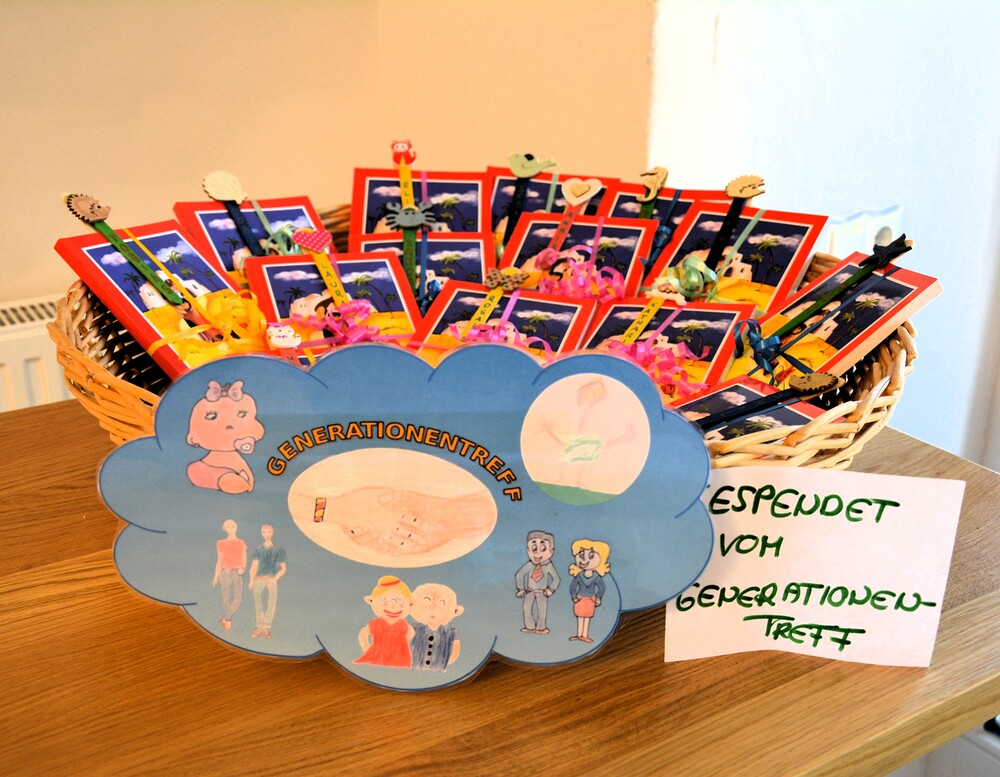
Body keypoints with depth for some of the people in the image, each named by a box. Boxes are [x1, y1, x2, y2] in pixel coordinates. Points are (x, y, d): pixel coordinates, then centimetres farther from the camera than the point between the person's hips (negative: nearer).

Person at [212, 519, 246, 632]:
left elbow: (244, 561, 5)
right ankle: (228, 623, 14)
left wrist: (242, 568, -17)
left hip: (237, 574, 1)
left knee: (238, 599, -12)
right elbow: (219, 561, 5)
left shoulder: (241, 543, 10)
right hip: (225, 573, -1)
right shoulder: (221, 544, 4)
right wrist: (216, 577, 1)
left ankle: (225, 619, 5)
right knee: (227, 599, 0)